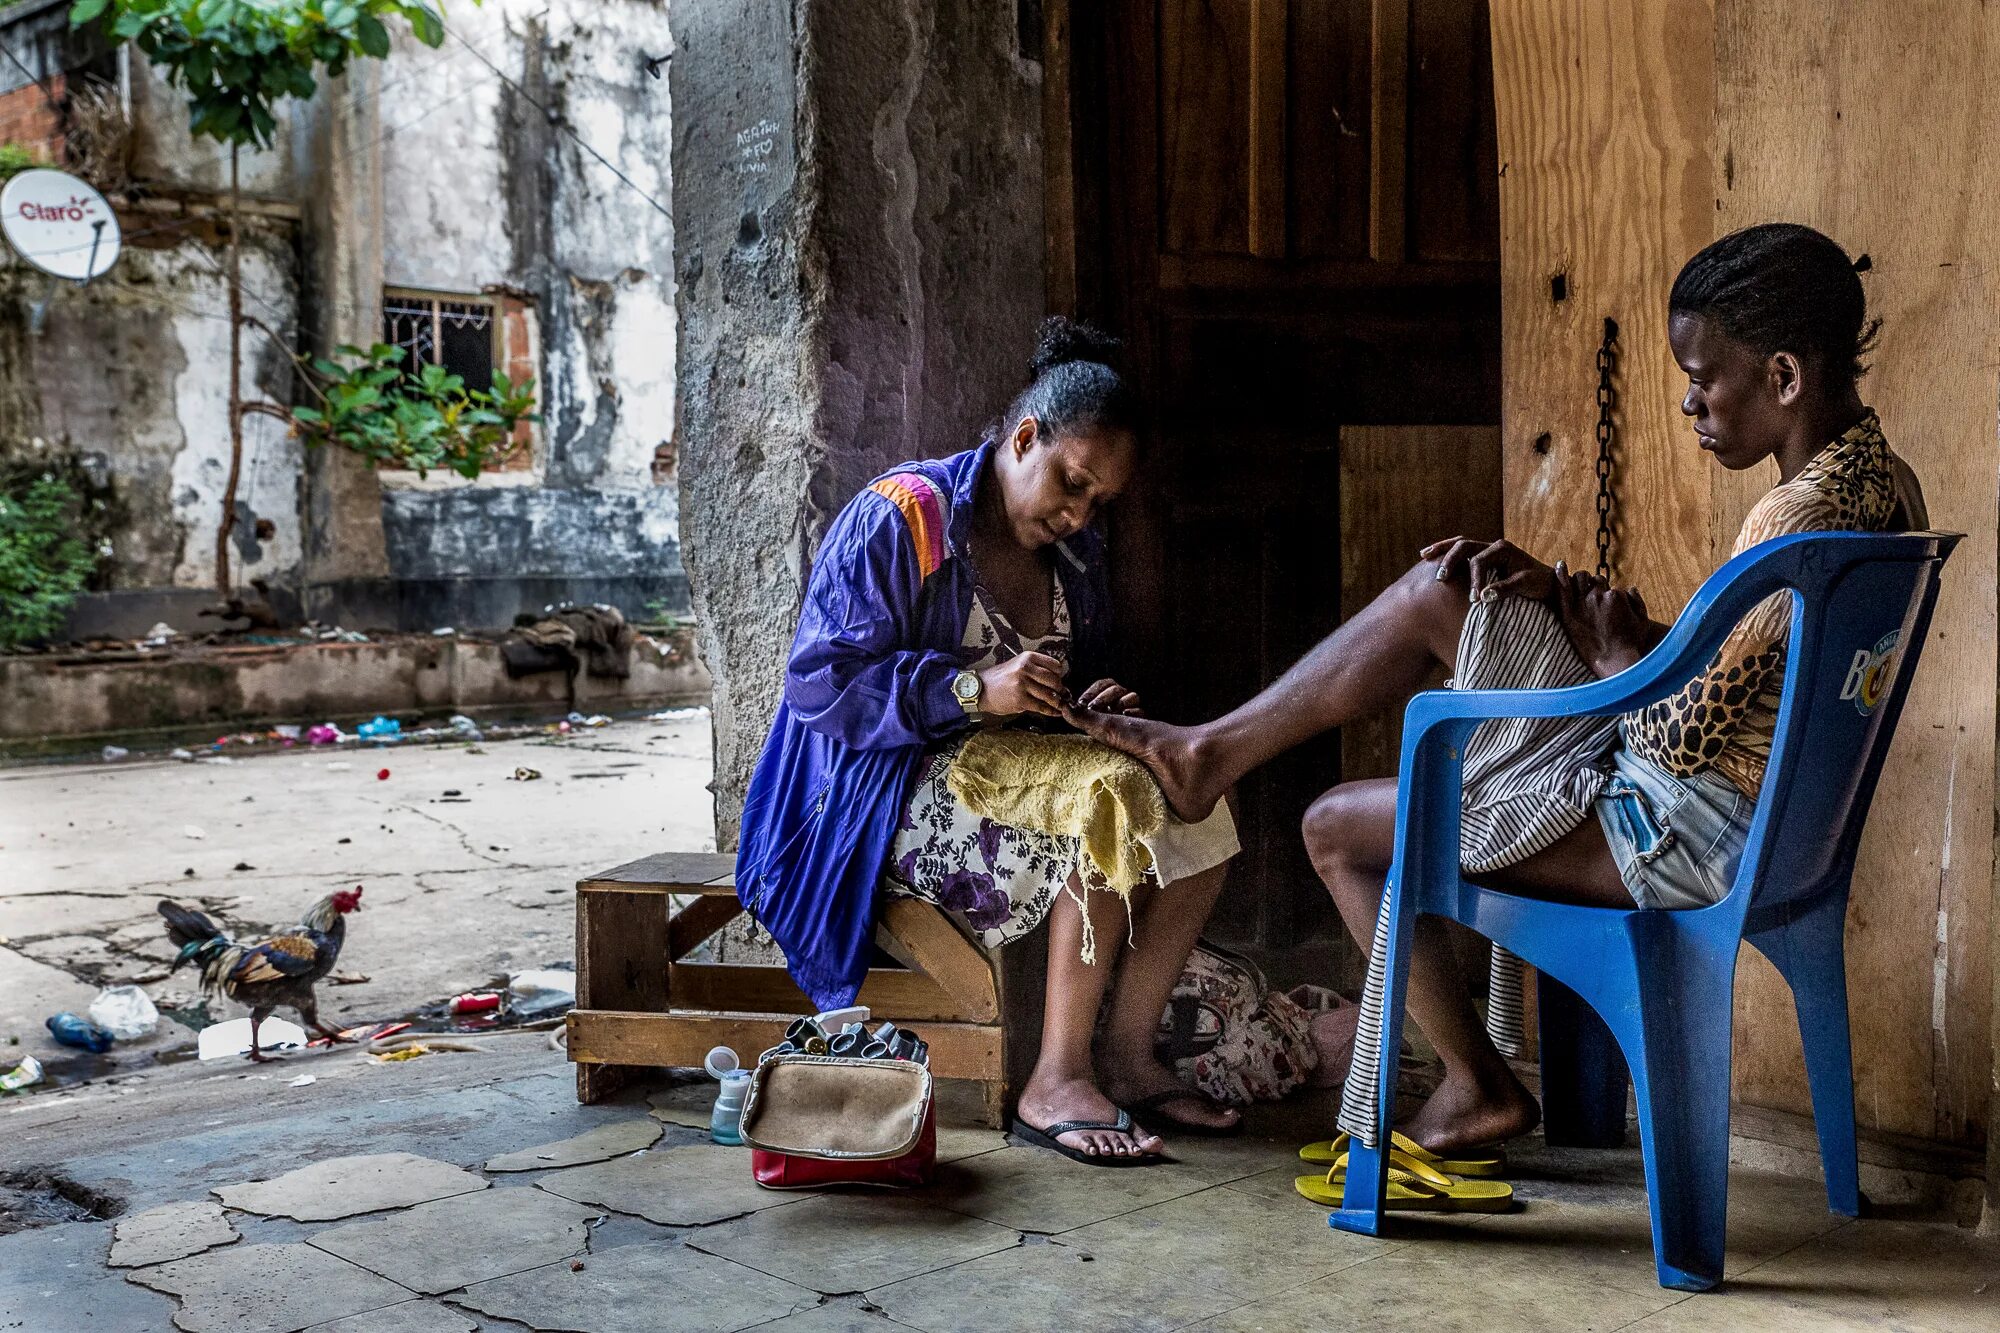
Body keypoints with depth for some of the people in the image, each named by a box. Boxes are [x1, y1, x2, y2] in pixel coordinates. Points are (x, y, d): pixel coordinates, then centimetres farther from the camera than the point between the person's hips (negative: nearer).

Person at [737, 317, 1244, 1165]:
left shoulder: (1075, 552, 11)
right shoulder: (898, 520, -13)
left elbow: (1075, 684, 22)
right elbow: (819, 684, -19)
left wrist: (1091, 708, -4)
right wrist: (973, 691, -30)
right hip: (893, 794, -8)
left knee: (1196, 814, -12)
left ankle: (1125, 1055, -7)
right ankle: (1056, 1083, -21)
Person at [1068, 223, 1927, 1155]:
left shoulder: (1801, 520, -26)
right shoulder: (1878, 481, 6)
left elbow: (1683, 736, -25)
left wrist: (1616, 652, -5)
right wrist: (1564, 593, 4)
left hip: (1679, 832, -10)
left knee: (1338, 829, 1)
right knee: (1436, 594, 5)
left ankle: (1479, 1085, 18)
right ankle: (1218, 750, 15)